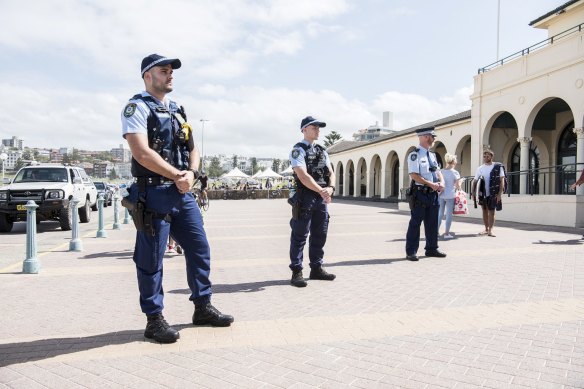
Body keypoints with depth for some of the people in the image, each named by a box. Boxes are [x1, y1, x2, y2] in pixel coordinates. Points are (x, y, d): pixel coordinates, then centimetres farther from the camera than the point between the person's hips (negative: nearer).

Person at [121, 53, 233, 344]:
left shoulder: (177, 110, 19)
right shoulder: (137, 107, -4)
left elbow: (192, 148, 16)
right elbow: (142, 152, -17)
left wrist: (191, 173, -4)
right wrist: (177, 175, -13)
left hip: (183, 193, 8)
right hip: (153, 194, -7)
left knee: (199, 249, 10)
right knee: (151, 259, 1)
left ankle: (203, 308, 24)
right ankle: (154, 320, 13)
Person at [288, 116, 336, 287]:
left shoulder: (322, 151, 18)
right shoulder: (298, 150, -6)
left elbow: (331, 172, 9)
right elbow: (303, 176, -17)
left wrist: (330, 188, -11)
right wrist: (321, 191, -20)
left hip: (322, 198, 8)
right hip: (305, 197, -7)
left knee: (320, 235, 12)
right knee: (300, 236, -2)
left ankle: (316, 268, 23)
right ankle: (296, 272, 4)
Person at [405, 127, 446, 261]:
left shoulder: (432, 155, 16)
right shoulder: (415, 155, -9)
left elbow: (438, 171, 16)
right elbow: (414, 175, -17)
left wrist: (441, 182, -5)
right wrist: (431, 184, -20)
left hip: (433, 193, 8)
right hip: (420, 193, -8)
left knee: (432, 223, 13)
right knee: (415, 223, -3)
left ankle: (431, 249, 25)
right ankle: (411, 252, 3)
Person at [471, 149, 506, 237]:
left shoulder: (498, 167, -4)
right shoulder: (480, 168, 4)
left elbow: (502, 180, -6)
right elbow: (475, 181, 8)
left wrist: (500, 193, -13)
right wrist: (473, 193, 0)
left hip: (493, 194, -4)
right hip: (483, 193, 4)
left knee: (491, 211, -3)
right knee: (484, 211, 9)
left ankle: (490, 230, -2)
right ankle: (486, 229, 18)